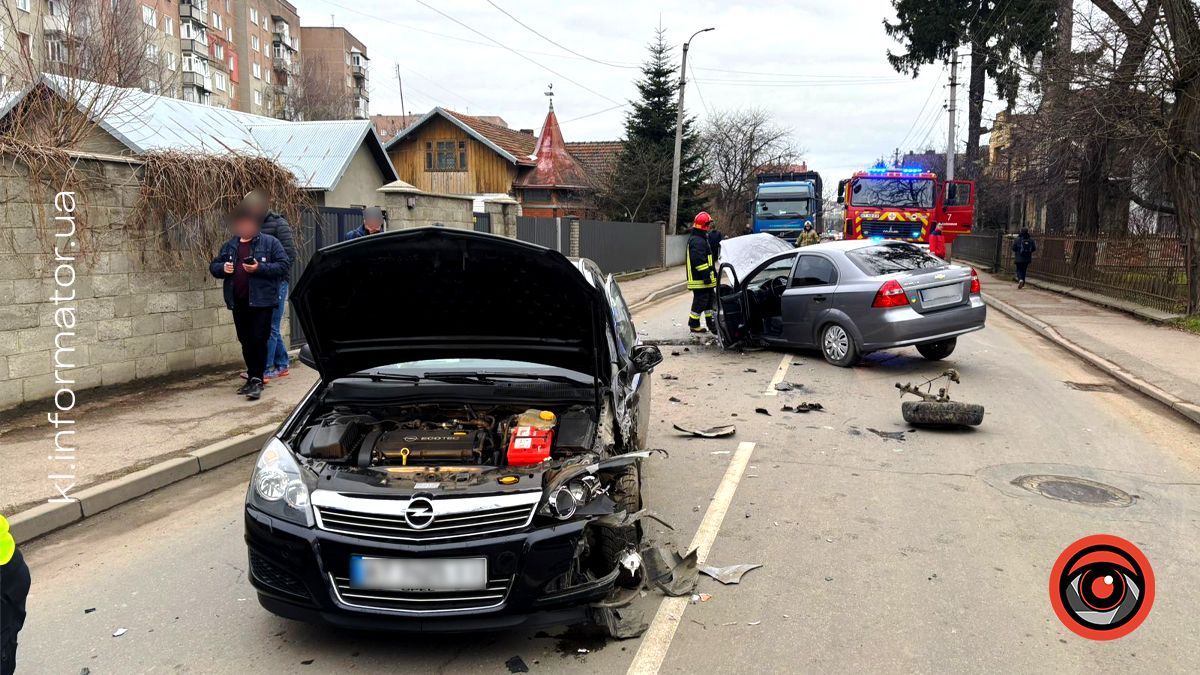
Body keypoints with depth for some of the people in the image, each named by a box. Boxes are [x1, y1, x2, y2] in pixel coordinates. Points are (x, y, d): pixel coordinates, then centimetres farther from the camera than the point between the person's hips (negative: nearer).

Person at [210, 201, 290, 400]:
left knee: (259, 340, -8)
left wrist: (260, 268, -18)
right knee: (245, 341, 12)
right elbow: (213, 266, 20)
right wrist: (223, 268, -3)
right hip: (238, 302, 5)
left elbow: (285, 264, -7)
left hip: (261, 300, -5)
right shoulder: (229, 246, 14)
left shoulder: (270, 242, -1)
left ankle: (257, 380, -4)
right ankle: (253, 377, 23)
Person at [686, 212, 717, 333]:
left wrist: (712, 273, 26)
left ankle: (711, 322, 23)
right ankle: (694, 325, 4)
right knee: (700, 301, -4)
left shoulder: (702, 239, 18)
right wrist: (706, 275, -24)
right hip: (700, 280, -11)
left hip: (705, 279, 11)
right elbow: (699, 261, -26)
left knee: (709, 300, 15)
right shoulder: (698, 241, -19)